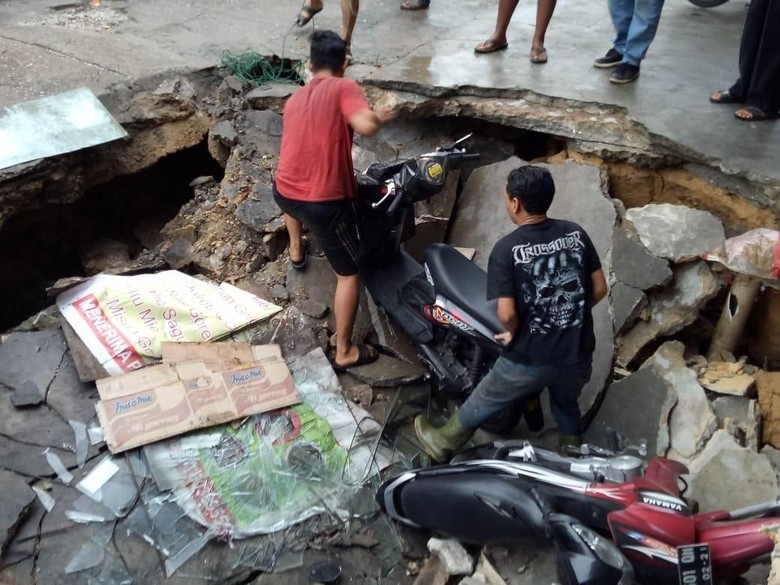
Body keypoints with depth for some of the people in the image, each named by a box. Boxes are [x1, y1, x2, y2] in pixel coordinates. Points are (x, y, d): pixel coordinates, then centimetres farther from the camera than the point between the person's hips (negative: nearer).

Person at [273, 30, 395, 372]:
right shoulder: (344, 88, -5)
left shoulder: (293, 100, 16)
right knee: (348, 275, 9)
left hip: (283, 193, 6)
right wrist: (379, 116, -1)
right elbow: (365, 126, -23)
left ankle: (296, 251, 63)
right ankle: (344, 352, 14)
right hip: (324, 203, -6)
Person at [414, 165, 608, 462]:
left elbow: (506, 313, -23)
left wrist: (513, 334, -1)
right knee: (567, 405, 33)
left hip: (530, 359, -4)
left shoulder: (507, 249, -18)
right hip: (577, 354, 4)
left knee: (484, 401, 20)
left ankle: (443, 442, 42)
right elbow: (599, 288, 3)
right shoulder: (576, 233, -3)